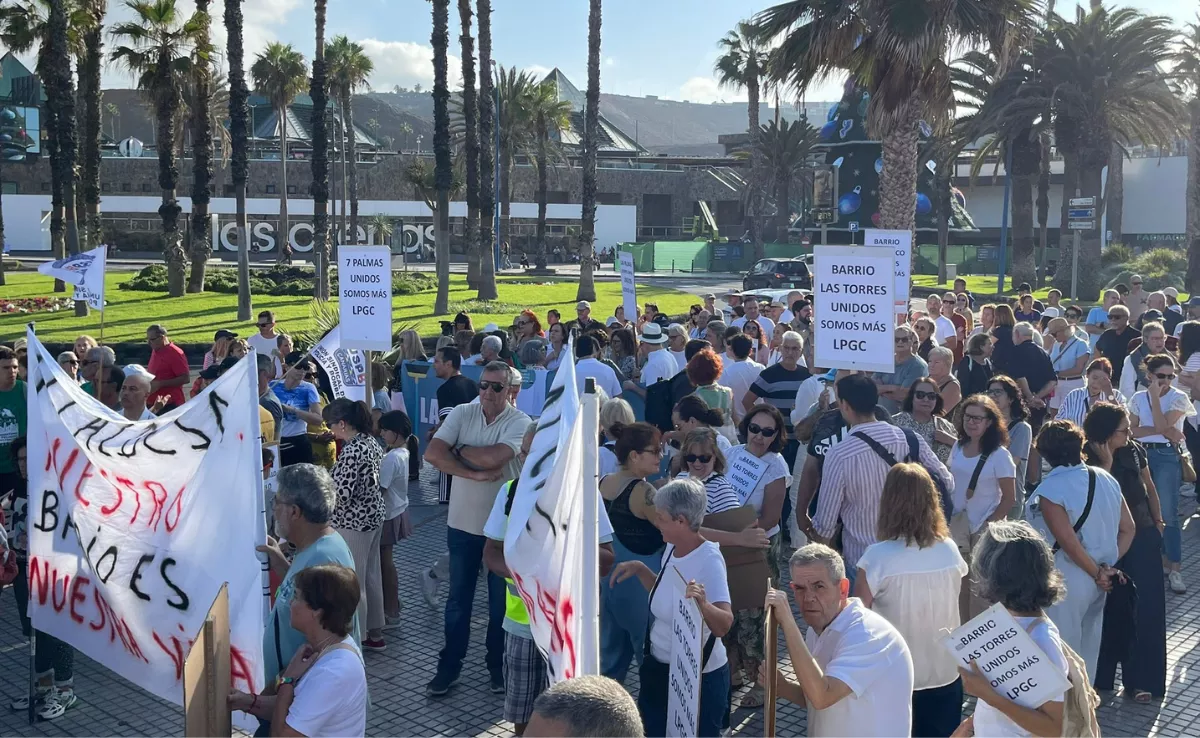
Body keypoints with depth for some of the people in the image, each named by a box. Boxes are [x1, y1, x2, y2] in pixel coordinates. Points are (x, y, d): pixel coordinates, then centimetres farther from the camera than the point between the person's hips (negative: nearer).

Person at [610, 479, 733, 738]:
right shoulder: (671, 548, -2)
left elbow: (724, 626, -36)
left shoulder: (709, 560, -25)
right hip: (658, 668, 8)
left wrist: (703, 605, -55)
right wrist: (639, 569, 4)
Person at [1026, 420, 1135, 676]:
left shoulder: (1050, 490, -19)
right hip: (1097, 578, 7)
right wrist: (1107, 566, 0)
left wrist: (1097, 573, -9)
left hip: (1068, 580, -7)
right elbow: (1128, 528, 4)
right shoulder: (1106, 479, 1)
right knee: (1087, 644, 21)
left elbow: (1069, 542, -21)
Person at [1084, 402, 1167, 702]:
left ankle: (1141, 678, 11)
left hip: (1143, 537, 3)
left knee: (1146, 607, 2)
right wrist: (1106, 463, -27)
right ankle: (1102, 674, 24)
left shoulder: (1134, 450, -4)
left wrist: (1158, 521, 14)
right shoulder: (1089, 460, -15)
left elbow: (1149, 486, 10)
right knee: (1112, 607, 8)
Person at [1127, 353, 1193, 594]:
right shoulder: (1138, 398, 7)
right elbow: (1132, 431, -4)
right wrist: (1162, 430, -15)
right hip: (1140, 455, 3)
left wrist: (1155, 396, -13)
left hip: (1167, 457, -3)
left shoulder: (1179, 398, -2)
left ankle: (1175, 570, -4)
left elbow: (1162, 425, -14)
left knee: (1168, 514, -7)